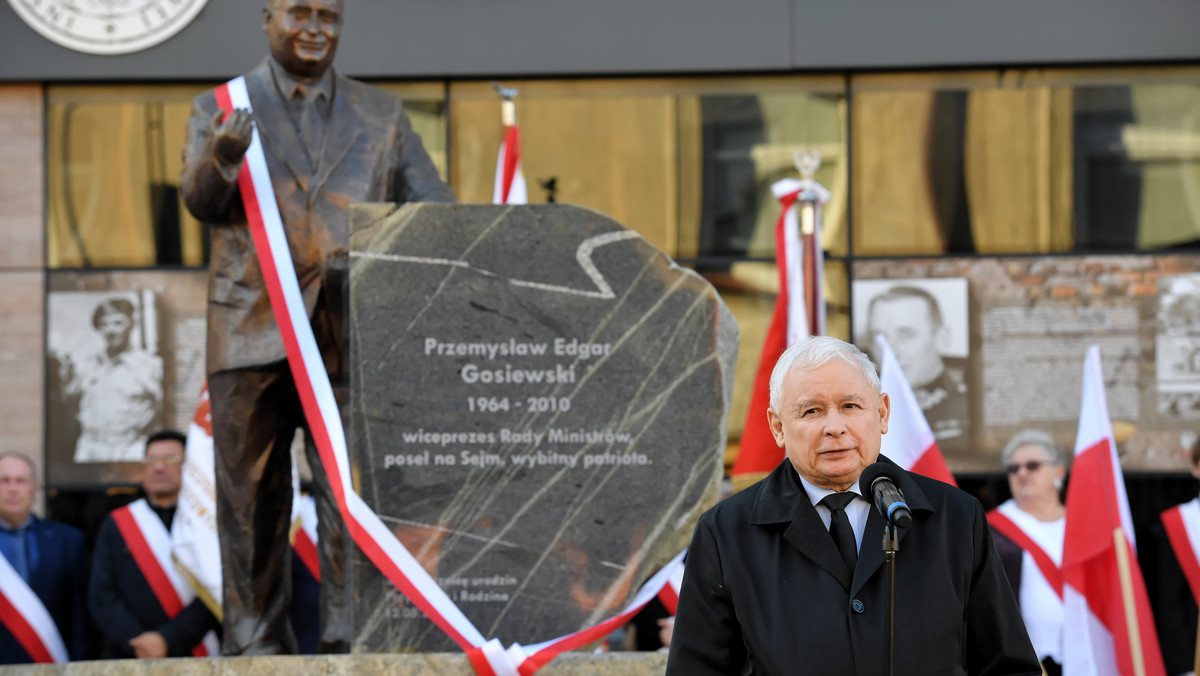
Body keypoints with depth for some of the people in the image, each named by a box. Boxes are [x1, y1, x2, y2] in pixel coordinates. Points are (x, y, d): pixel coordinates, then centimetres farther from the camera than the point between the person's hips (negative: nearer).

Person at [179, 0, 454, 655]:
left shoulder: (380, 115, 14)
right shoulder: (221, 107, 9)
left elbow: (434, 212, 14)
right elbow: (201, 200, -5)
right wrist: (222, 156, -28)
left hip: (349, 335, 0)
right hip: (251, 331, 0)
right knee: (251, 501, 5)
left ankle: (353, 643, -5)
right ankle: (256, 643, 14)